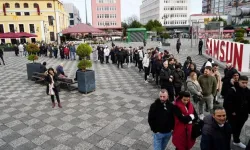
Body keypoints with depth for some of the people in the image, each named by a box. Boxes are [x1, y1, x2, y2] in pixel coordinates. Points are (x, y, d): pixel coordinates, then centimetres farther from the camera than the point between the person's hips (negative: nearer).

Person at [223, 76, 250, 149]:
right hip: (233, 114, -6)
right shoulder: (232, 90, -21)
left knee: (239, 128, 23)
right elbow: (227, 103, -24)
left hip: (243, 115, 6)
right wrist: (231, 112, -19)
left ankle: (236, 141, 43)